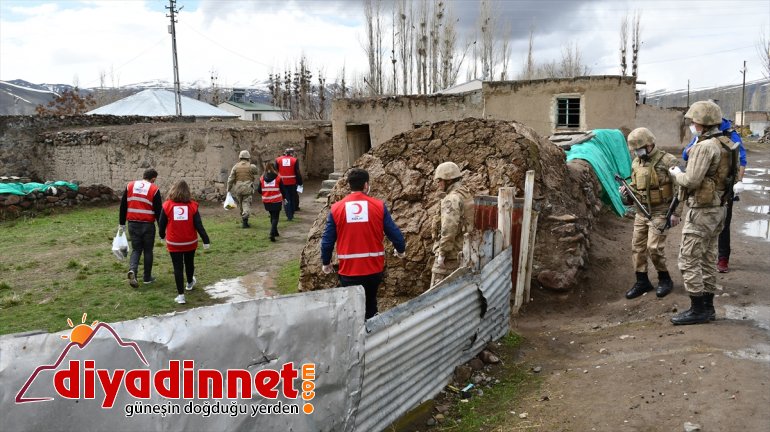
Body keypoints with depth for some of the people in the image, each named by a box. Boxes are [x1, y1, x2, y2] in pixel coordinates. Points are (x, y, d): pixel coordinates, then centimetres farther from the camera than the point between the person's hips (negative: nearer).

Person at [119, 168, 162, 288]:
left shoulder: (130, 186, 4)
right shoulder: (154, 190, -7)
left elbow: (123, 206, 7)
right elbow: (158, 211, -6)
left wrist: (121, 224, 15)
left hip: (133, 224, 3)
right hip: (148, 225, -3)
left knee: (136, 249, 13)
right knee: (148, 251, 12)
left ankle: (132, 270, -13)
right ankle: (147, 277, 19)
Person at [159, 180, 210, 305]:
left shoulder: (167, 205, -9)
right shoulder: (192, 206, -8)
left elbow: (162, 224, 0)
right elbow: (198, 225, -8)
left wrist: (162, 236, 20)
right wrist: (206, 240, -1)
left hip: (174, 244, -2)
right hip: (190, 242, 2)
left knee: (178, 267, 4)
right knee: (189, 263, 24)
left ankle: (181, 295, 3)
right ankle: (190, 283, 50)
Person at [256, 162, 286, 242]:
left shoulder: (262, 178, -2)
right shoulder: (278, 178, -7)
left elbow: (259, 190, 0)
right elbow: (282, 189, -2)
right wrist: (283, 197, 16)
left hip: (266, 201, 3)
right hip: (276, 201, -3)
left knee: (272, 216, 21)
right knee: (275, 217, 1)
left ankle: (275, 232, 31)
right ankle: (272, 234, -16)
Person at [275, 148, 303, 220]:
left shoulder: (278, 160, 2)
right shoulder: (294, 160, -4)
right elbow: (298, 173, -4)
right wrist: (300, 182, 3)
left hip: (283, 183, 1)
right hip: (292, 183, -1)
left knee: (286, 199, 6)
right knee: (293, 198, 15)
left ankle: (289, 216, 1)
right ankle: (292, 214, 22)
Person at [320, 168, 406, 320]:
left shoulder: (336, 208, -5)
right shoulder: (379, 206, -5)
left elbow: (327, 240, -1)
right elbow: (394, 233, -1)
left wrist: (326, 263, 15)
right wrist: (401, 250, 19)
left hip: (349, 270, -1)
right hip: (374, 268, 1)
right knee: (370, 306, 22)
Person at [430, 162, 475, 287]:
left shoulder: (452, 199, -17)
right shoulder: (466, 195, 14)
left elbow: (449, 229, -25)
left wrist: (442, 253, -20)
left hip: (450, 253, -10)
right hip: (462, 252, 10)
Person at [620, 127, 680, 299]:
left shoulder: (667, 161, -13)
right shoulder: (636, 163, 8)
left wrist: (675, 213, -16)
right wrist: (627, 190, -4)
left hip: (660, 212, -7)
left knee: (654, 247, -9)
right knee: (637, 246, 6)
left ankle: (665, 280, 13)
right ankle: (642, 282, 17)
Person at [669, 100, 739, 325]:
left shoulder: (705, 147, -20)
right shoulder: (727, 145, 9)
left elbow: (692, 180, -24)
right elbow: (731, 176, 16)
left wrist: (676, 174, -3)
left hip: (701, 211, -10)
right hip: (718, 208, 10)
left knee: (689, 260, -3)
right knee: (708, 258, 15)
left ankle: (697, 310, 2)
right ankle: (708, 307, 22)